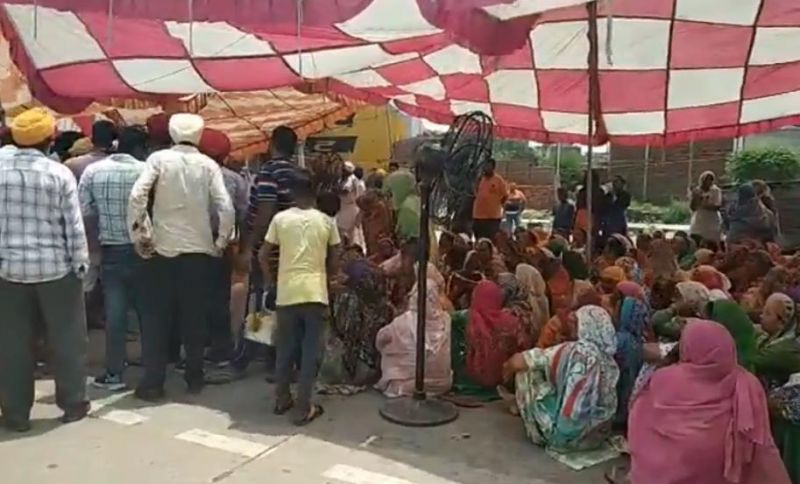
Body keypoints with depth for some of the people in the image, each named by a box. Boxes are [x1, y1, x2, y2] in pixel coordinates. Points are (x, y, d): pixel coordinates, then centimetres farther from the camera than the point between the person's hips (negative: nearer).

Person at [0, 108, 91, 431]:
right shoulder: (59, 173, -7)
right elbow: (73, 224, -8)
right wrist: (80, 262, 0)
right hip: (55, 267, -3)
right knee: (66, 338, 9)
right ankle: (73, 404, 18)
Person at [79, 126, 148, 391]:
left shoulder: (93, 170, 0)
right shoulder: (145, 170, -9)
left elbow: (83, 210, 0)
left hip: (110, 250, 2)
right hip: (140, 249, -2)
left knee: (114, 310, 6)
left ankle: (114, 372, 9)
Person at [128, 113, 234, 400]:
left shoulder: (159, 159, -2)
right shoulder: (209, 165, 1)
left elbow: (137, 197, -14)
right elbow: (226, 207, -7)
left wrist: (139, 235, -5)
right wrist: (222, 241, 4)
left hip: (161, 247, -1)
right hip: (199, 249, 1)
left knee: (156, 316, 7)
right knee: (194, 316, 11)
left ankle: (153, 382, 9)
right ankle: (194, 377, 19)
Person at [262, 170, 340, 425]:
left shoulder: (280, 218, 3)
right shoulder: (327, 221, 3)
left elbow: (263, 256, 3)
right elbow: (334, 264, 5)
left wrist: (271, 277, 20)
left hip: (287, 293, 1)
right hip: (315, 293, -1)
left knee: (285, 348, 16)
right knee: (310, 352, 5)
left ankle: (282, 399, 27)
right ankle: (303, 409, 8)